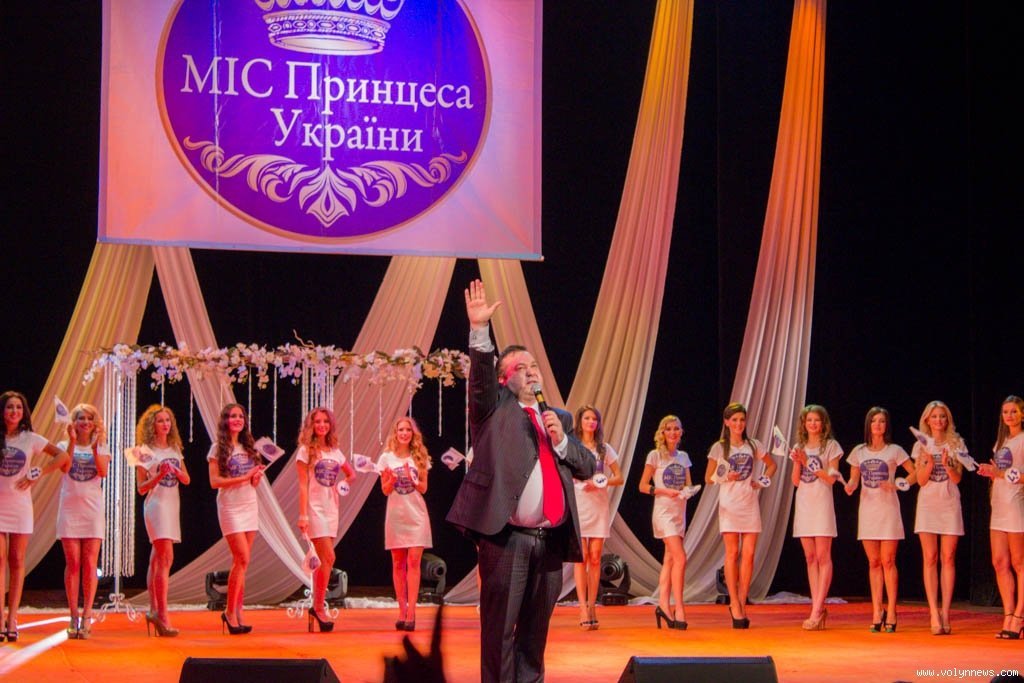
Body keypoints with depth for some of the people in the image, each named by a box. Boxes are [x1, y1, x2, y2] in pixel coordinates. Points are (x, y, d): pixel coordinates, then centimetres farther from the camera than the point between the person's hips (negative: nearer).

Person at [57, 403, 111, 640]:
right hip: (69, 508, 0)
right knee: (72, 564, -1)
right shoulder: (65, 446, 7)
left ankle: (87, 617, -3)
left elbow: (103, 472, -10)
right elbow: (65, 467, -13)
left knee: (89, 565, -4)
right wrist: (72, 442, -20)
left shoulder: (101, 448, 9)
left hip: (92, 509, 0)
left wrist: (95, 447, -19)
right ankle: (74, 617, 4)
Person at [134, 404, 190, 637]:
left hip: (172, 505, 7)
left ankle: (154, 611, 17)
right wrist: (160, 475, -21)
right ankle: (162, 614, -17)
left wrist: (175, 471, -11)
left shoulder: (175, 449, 13)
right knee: (166, 558, -15)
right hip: (156, 505, -7)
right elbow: (141, 487, -7)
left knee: (157, 559, 12)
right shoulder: (145, 451, -5)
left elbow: (187, 480, 9)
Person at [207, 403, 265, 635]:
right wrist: (243, 478, -17)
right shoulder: (218, 449, -2)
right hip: (230, 507, -5)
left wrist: (257, 478, -6)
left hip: (250, 505, 5)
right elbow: (214, 481, -11)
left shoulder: (248, 448, 14)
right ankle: (230, 611, -2)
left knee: (241, 561, 3)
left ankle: (236, 612, 6)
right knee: (242, 559, -13)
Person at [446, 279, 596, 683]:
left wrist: (562, 440, -2)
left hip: (552, 539, 5)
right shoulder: (495, 408, 8)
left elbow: (588, 467, 15)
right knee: (499, 626, -4)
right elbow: (479, 376, -11)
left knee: (536, 626, 10)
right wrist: (479, 330, -24)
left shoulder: (559, 418, 20)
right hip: (506, 537, -5)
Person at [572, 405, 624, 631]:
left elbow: (619, 478, 10)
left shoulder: (605, 449, 12)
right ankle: (583, 610, -13)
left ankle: (592, 606, 5)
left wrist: (601, 483, -8)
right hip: (577, 506, -2)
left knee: (595, 558, 0)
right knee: (581, 557, -9)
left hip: (599, 506, 2)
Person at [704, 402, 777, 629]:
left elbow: (772, 465, 21)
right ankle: (735, 604, -2)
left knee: (748, 554, -1)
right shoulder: (719, 448, 2)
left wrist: (762, 481, 4)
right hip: (729, 504, -3)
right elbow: (708, 478, 4)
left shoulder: (753, 445, 9)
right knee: (732, 554, -5)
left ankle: (741, 604, 6)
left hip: (750, 504, 3)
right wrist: (725, 477, -14)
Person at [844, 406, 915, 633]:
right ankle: (877, 612, 7)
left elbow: (915, 474, 0)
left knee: (888, 561, -5)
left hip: (888, 509, -3)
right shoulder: (859, 452, 10)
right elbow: (854, 479, 14)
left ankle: (891, 612, -1)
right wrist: (850, 486, -9)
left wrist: (896, 485, -14)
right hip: (867, 510, 3)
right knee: (873, 563, 4)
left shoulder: (894, 451, 1)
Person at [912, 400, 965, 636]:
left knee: (948, 558, -2)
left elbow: (957, 478, -1)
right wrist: (929, 464, -16)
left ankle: (945, 612, -1)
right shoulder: (921, 446, 7)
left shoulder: (956, 444, 6)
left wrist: (947, 465, -20)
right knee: (930, 558, -6)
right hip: (927, 503, 0)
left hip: (950, 504, 0)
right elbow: (921, 480, 2)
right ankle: (934, 613, -8)